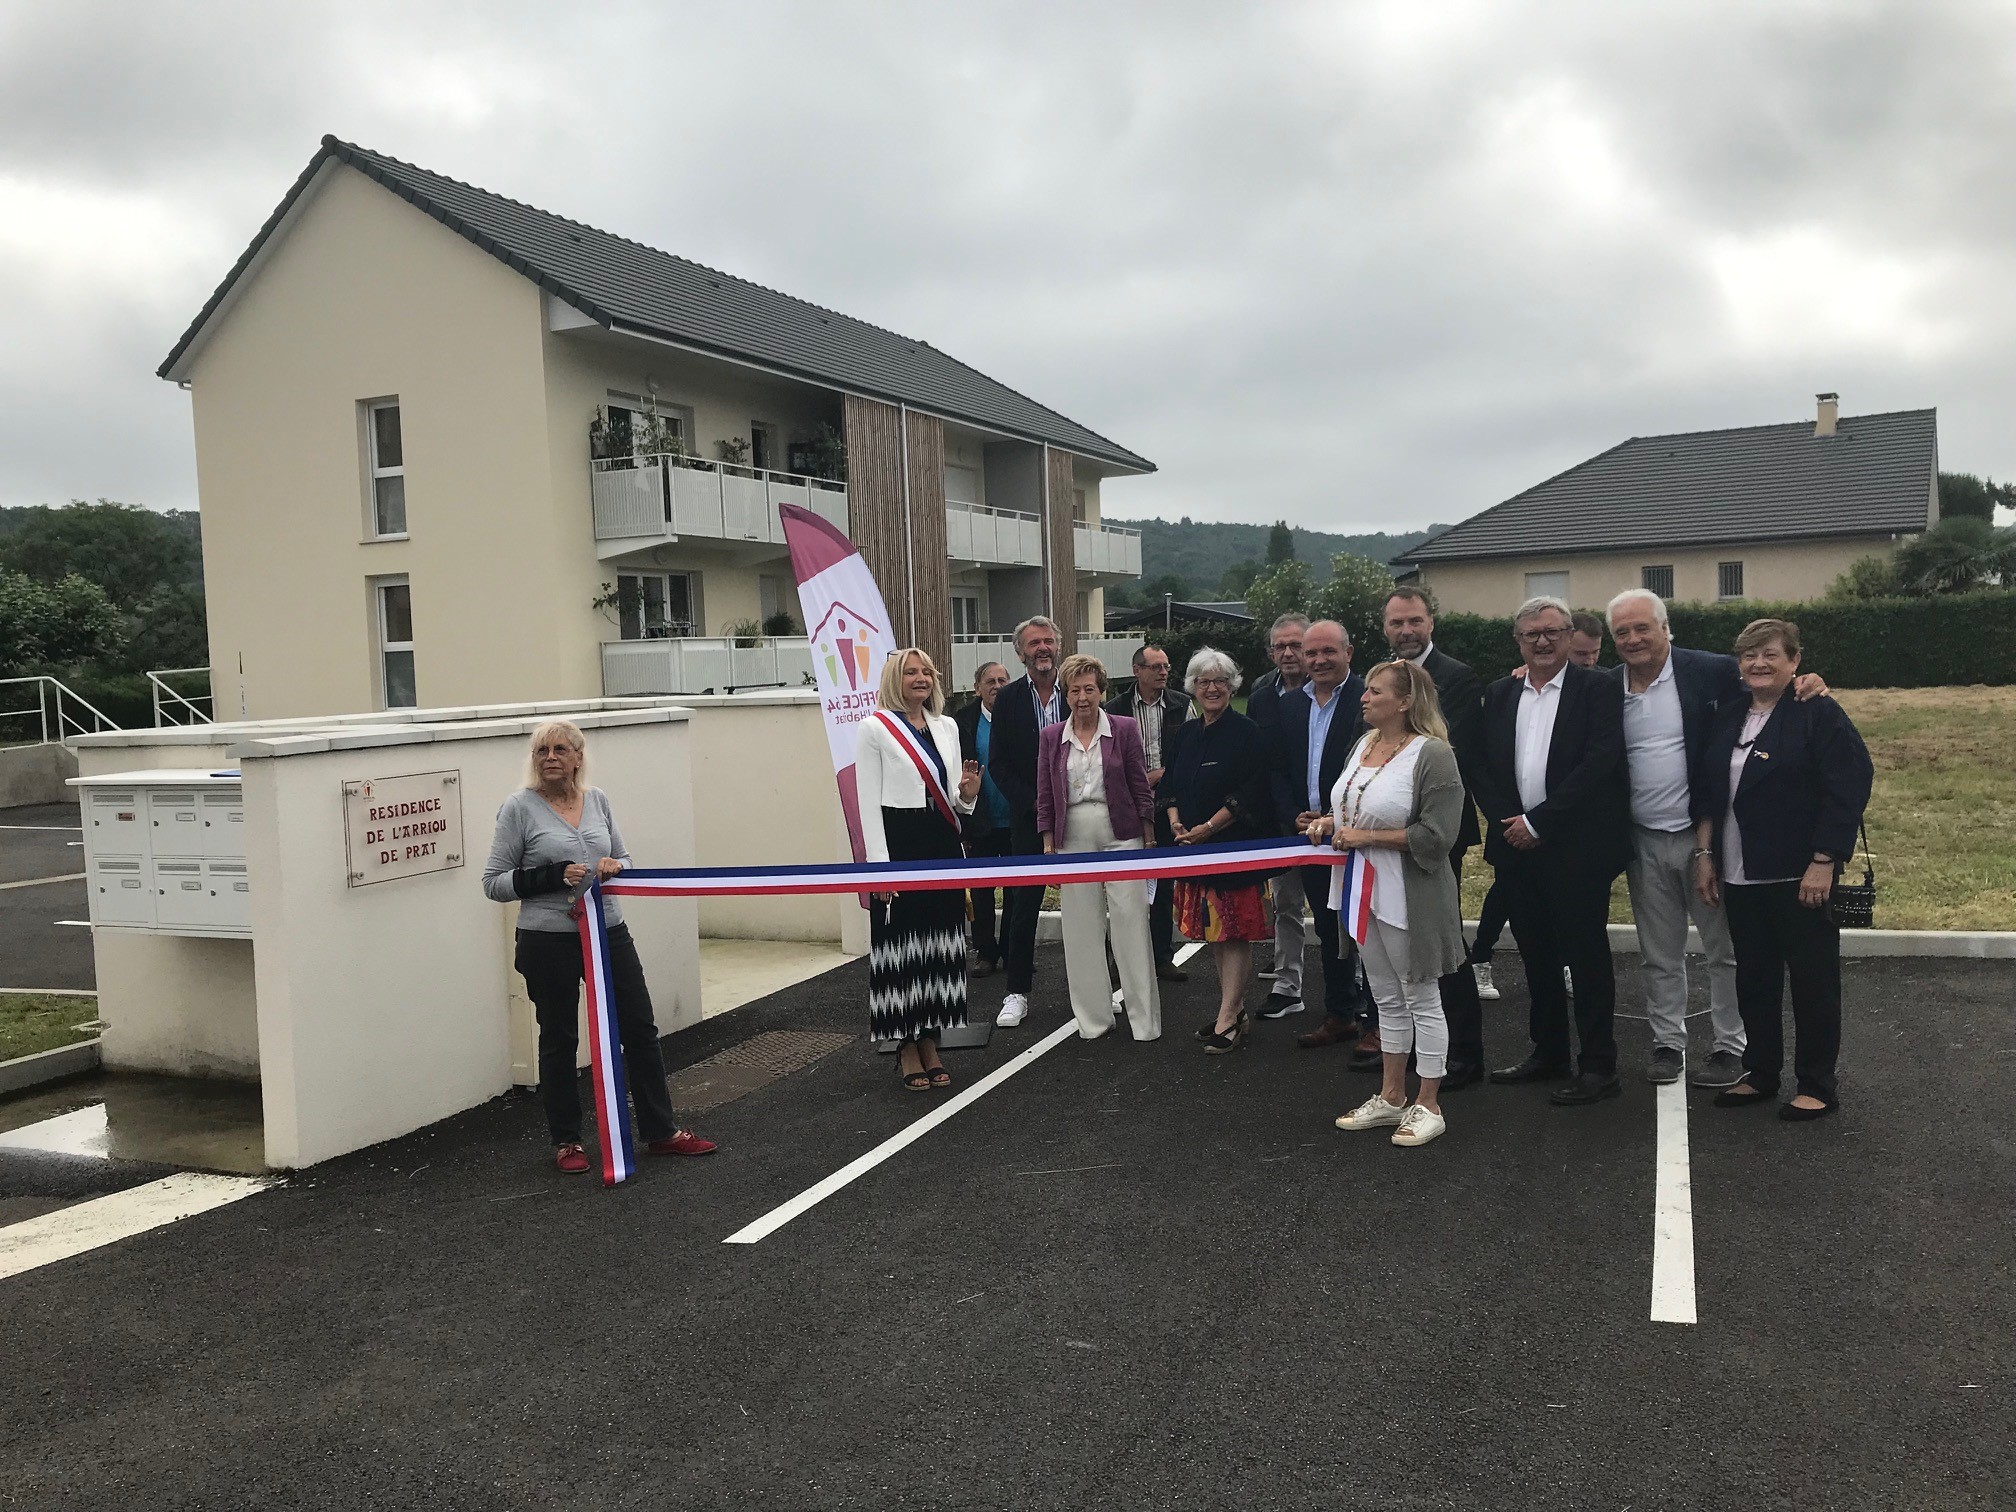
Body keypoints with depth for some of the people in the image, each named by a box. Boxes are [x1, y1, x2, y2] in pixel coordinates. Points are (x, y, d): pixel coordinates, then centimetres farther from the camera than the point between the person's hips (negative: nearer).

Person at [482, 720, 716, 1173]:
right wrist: (554, 876, -18)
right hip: (549, 942, -4)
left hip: (608, 932, 4)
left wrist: (615, 867, -7)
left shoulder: (598, 800, 6)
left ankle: (661, 1132, 20)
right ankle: (566, 1141, 25)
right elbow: (494, 882, -6)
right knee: (559, 1041, 9)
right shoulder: (520, 807, -7)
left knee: (640, 1029, 7)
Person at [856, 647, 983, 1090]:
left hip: (942, 844, 6)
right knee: (901, 944, 0)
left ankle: (930, 1043, 19)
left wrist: (967, 794, -5)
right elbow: (868, 801, -7)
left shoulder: (947, 726, 13)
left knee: (939, 943, 8)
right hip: (898, 843, -5)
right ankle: (907, 1049, 11)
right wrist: (880, 865, -13)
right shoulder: (873, 727, -3)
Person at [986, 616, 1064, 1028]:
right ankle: (1017, 993, 11)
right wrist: (1033, 802, -10)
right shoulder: (1008, 699, 1)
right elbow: (998, 763, 0)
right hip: (1028, 816, 0)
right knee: (1023, 905, 3)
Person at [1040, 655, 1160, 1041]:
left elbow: (1141, 788, 3)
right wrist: (1048, 848, 5)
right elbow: (1045, 797, 9)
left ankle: (1144, 1019, 7)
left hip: (1121, 835, -2)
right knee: (1081, 930, 5)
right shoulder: (1051, 737, 7)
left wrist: (1149, 840, 0)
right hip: (1073, 840, 2)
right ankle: (1093, 1018, 16)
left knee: (1131, 925, -2)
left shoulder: (1125, 729, 2)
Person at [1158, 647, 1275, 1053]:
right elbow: (1169, 786, 15)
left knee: (1236, 934, -5)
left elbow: (1249, 795, -14)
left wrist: (1207, 828, -17)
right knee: (1214, 932, 13)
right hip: (1193, 846, 7)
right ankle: (1235, 1009, 24)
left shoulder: (1246, 733, -8)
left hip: (1235, 844, -7)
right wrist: (1175, 821, -4)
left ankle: (1228, 1021, -3)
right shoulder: (1183, 735, 12)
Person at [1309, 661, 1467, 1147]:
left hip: (1409, 897, -8)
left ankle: (1427, 1105, 18)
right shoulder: (1364, 743, 8)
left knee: (1421, 999, 6)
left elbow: (1436, 836, -22)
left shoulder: (1432, 754, -17)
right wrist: (1330, 821, 2)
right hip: (1365, 889, 8)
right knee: (1387, 998, 18)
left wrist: (1368, 837, -20)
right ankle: (1391, 1098, 29)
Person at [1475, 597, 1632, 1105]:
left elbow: (1600, 763, -14)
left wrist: (1538, 823, -15)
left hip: (1576, 848, -5)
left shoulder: (1598, 689, -4)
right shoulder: (1499, 695, 12)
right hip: (1518, 847, 5)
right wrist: (1507, 822, -5)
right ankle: (1547, 1053, 26)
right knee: (1536, 954, 14)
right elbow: (1480, 765, 10)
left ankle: (1599, 1067, 9)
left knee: (1587, 956, 0)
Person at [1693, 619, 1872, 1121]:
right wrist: (1704, 854, 9)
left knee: (1813, 980, 3)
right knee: (1753, 979, 12)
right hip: (1740, 876, 6)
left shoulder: (1818, 714, -8)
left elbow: (1848, 789, -14)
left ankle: (1817, 1084, 13)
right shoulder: (1728, 721, 12)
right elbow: (1707, 793, 15)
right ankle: (1761, 1074, 24)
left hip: (1800, 875, -6)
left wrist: (1823, 863, -17)